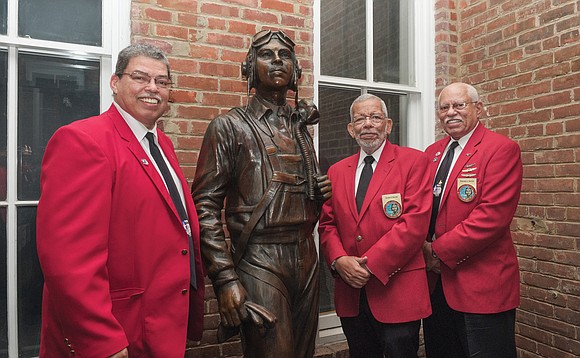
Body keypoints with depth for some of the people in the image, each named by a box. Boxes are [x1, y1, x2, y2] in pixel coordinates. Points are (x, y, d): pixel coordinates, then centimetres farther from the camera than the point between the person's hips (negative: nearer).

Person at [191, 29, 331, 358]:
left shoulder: (302, 128, 14)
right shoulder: (230, 126, -4)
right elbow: (205, 206, -9)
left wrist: (320, 195, -1)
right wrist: (225, 278, -14)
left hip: (307, 259, 6)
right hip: (259, 262, -6)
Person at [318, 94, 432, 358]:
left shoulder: (414, 161, -3)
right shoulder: (336, 171, 11)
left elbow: (415, 222, -13)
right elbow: (327, 224, 9)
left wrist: (371, 265, -17)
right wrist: (339, 260, -10)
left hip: (397, 291, -4)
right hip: (350, 293, 4)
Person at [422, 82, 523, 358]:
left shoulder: (501, 149, -9)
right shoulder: (432, 153, 12)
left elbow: (493, 215, -20)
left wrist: (440, 251, -16)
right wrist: (423, 248, -5)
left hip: (481, 284, -6)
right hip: (434, 280, 7)